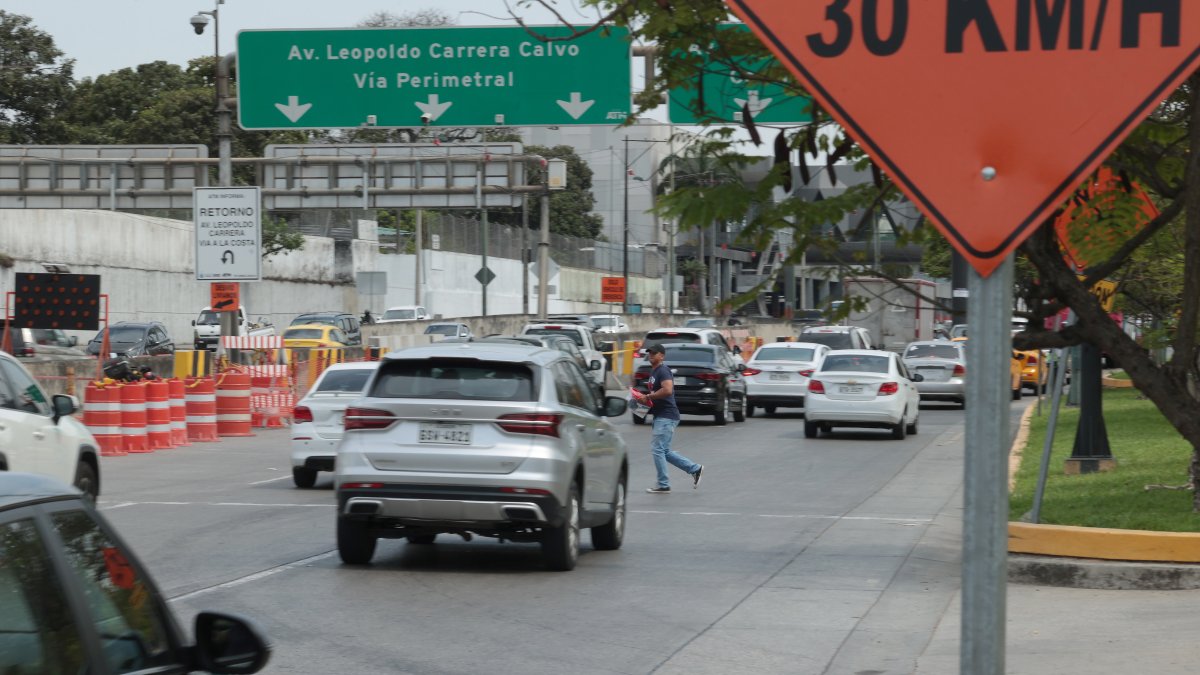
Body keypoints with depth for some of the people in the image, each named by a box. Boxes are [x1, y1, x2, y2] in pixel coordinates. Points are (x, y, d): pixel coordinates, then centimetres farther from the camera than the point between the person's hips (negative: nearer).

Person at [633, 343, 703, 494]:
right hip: (661, 416, 10)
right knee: (664, 451, 12)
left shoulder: (663, 371, -14)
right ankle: (694, 469, 18)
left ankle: (663, 485, -1)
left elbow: (667, 390, -29)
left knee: (657, 449, -8)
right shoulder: (653, 371, 18)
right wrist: (646, 399, 9)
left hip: (666, 417, -10)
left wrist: (648, 397, -20)